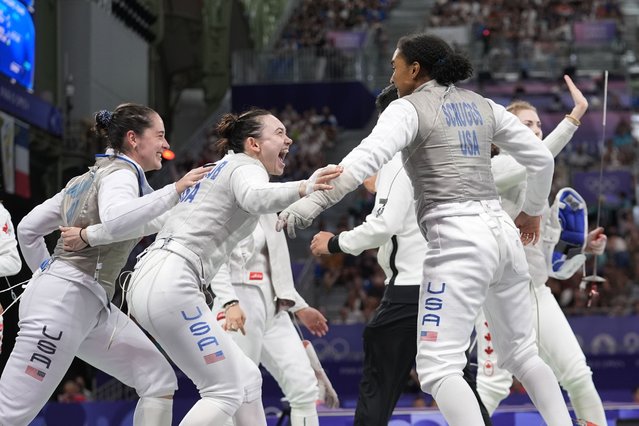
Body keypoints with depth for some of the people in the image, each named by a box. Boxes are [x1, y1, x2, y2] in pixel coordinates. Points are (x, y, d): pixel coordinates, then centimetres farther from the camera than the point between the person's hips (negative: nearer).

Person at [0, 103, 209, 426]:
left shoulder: (89, 178, 19)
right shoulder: (121, 173, -7)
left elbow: (27, 228, 21)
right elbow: (115, 220, -32)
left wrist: (47, 274, 27)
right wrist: (174, 190, -28)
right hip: (64, 300, -10)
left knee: (159, 381, 4)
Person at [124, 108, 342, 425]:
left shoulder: (220, 170, 26)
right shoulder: (245, 166, -4)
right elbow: (256, 197, -29)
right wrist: (303, 188, -44)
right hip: (170, 284, -10)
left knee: (246, 378, 12)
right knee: (226, 390, -8)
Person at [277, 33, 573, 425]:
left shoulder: (409, 108, -2)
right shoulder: (483, 106, 17)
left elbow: (367, 158, -20)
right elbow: (542, 158, 18)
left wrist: (313, 201, -28)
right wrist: (533, 210, 35)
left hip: (458, 240, -7)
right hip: (502, 231, 7)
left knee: (438, 369, -8)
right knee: (523, 354, 22)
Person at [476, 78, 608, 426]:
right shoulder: (497, 168, -8)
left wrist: (583, 244, 3)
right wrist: (576, 114, -33)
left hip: (537, 290, 8)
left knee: (577, 374, 4)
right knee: (494, 385, -9)